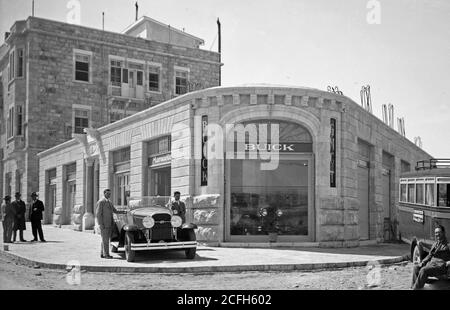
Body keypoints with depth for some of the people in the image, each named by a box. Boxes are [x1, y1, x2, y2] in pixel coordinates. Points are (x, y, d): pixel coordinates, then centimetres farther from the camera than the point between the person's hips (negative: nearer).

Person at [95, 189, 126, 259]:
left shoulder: (110, 202, 16)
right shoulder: (101, 202, -9)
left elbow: (115, 211, 20)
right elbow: (98, 214, -13)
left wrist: (123, 212, 3)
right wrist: (101, 224, -18)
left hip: (110, 224, 8)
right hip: (104, 224, -8)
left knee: (106, 239, 11)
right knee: (105, 239, -5)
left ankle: (102, 254, 16)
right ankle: (106, 254, -2)